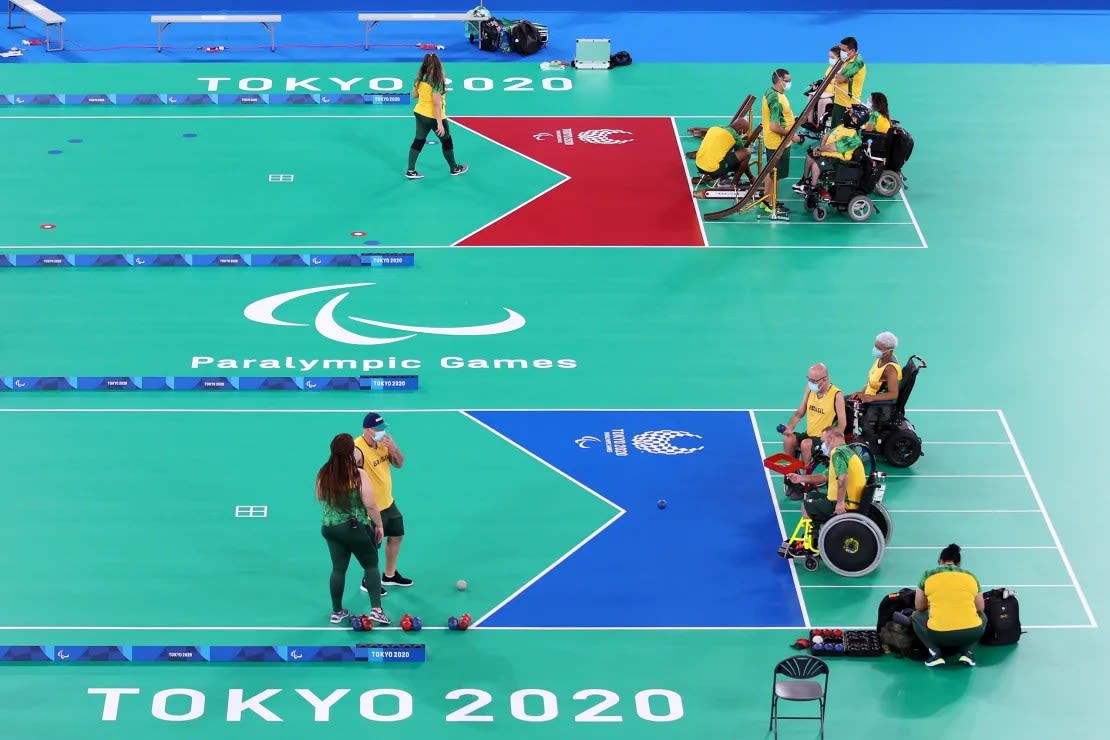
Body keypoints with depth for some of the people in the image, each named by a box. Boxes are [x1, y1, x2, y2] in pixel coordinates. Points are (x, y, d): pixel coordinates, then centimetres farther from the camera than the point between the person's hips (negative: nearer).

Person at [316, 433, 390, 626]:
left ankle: (337, 612, 21)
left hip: (329, 527, 4)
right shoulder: (359, 475, -17)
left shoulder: (323, 474, -3)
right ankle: (376, 609, 1)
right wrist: (379, 525, -3)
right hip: (356, 528, -4)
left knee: (338, 568, 15)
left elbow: (320, 499, 14)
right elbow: (370, 505, -16)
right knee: (371, 565, 11)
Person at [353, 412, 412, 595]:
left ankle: (390, 575, 41)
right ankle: (368, 582, 26)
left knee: (396, 536, 22)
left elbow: (399, 464, 4)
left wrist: (393, 448, -15)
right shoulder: (357, 450, -27)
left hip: (388, 503, 8)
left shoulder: (383, 442, -2)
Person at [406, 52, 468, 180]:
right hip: (434, 116, -6)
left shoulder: (420, 78, -4)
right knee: (447, 141, 14)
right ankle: (454, 168, 30)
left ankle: (410, 171, 10)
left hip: (420, 113, 6)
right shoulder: (437, 81, -25)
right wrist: (439, 123, -24)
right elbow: (437, 103, -26)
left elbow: (414, 94, 9)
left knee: (419, 141, 13)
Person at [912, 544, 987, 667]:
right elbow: (980, 609, 23)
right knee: (982, 617, 36)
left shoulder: (928, 576, 9)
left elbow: (919, 607, 20)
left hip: (939, 635, -1)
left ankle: (935, 653, 10)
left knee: (917, 617, 31)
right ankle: (966, 652, 13)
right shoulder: (971, 577, 12)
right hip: (971, 634, 1)